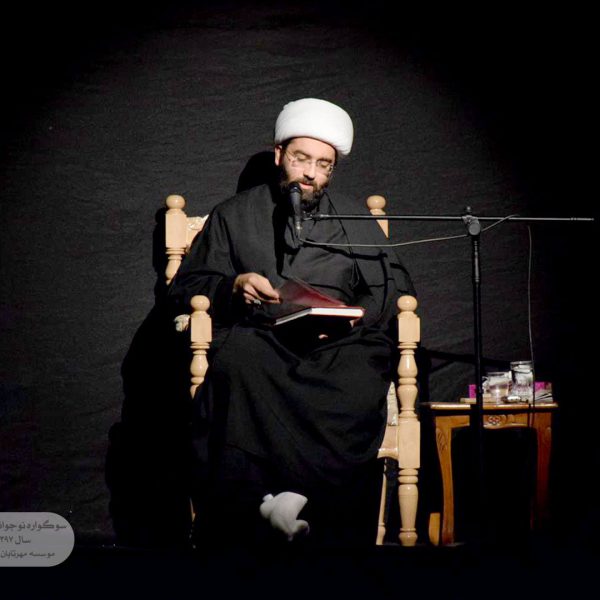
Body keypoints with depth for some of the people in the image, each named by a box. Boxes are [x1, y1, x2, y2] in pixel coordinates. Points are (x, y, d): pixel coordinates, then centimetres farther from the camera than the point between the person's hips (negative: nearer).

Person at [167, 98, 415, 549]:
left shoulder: (355, 221, 26)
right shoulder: (234, 216, 23)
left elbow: (396, 288, 16)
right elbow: (185, 287, 18)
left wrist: (355, 314, -5)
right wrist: (234, 287, -3)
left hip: (337, 343, 1)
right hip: (256, 338, -1)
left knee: (360, 385, -37)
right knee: (237, 365, -39)